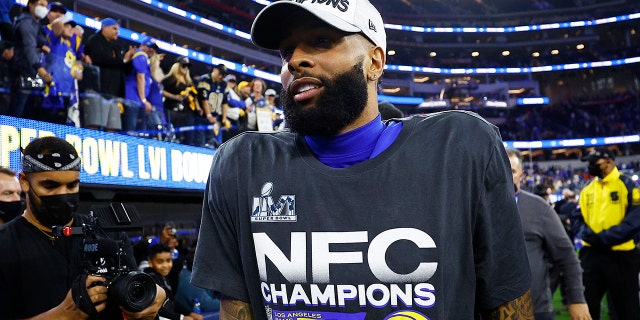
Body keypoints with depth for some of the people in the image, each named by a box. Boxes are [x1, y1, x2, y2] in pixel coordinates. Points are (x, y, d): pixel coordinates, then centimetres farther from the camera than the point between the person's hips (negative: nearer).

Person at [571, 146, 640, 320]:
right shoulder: (587, 190, 11)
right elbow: (576, 219, 10)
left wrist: (605, 237, -21)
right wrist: (588, 234, -12)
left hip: (621, 256, -5)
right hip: (592, 255, 5)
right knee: (586, 305, 7)